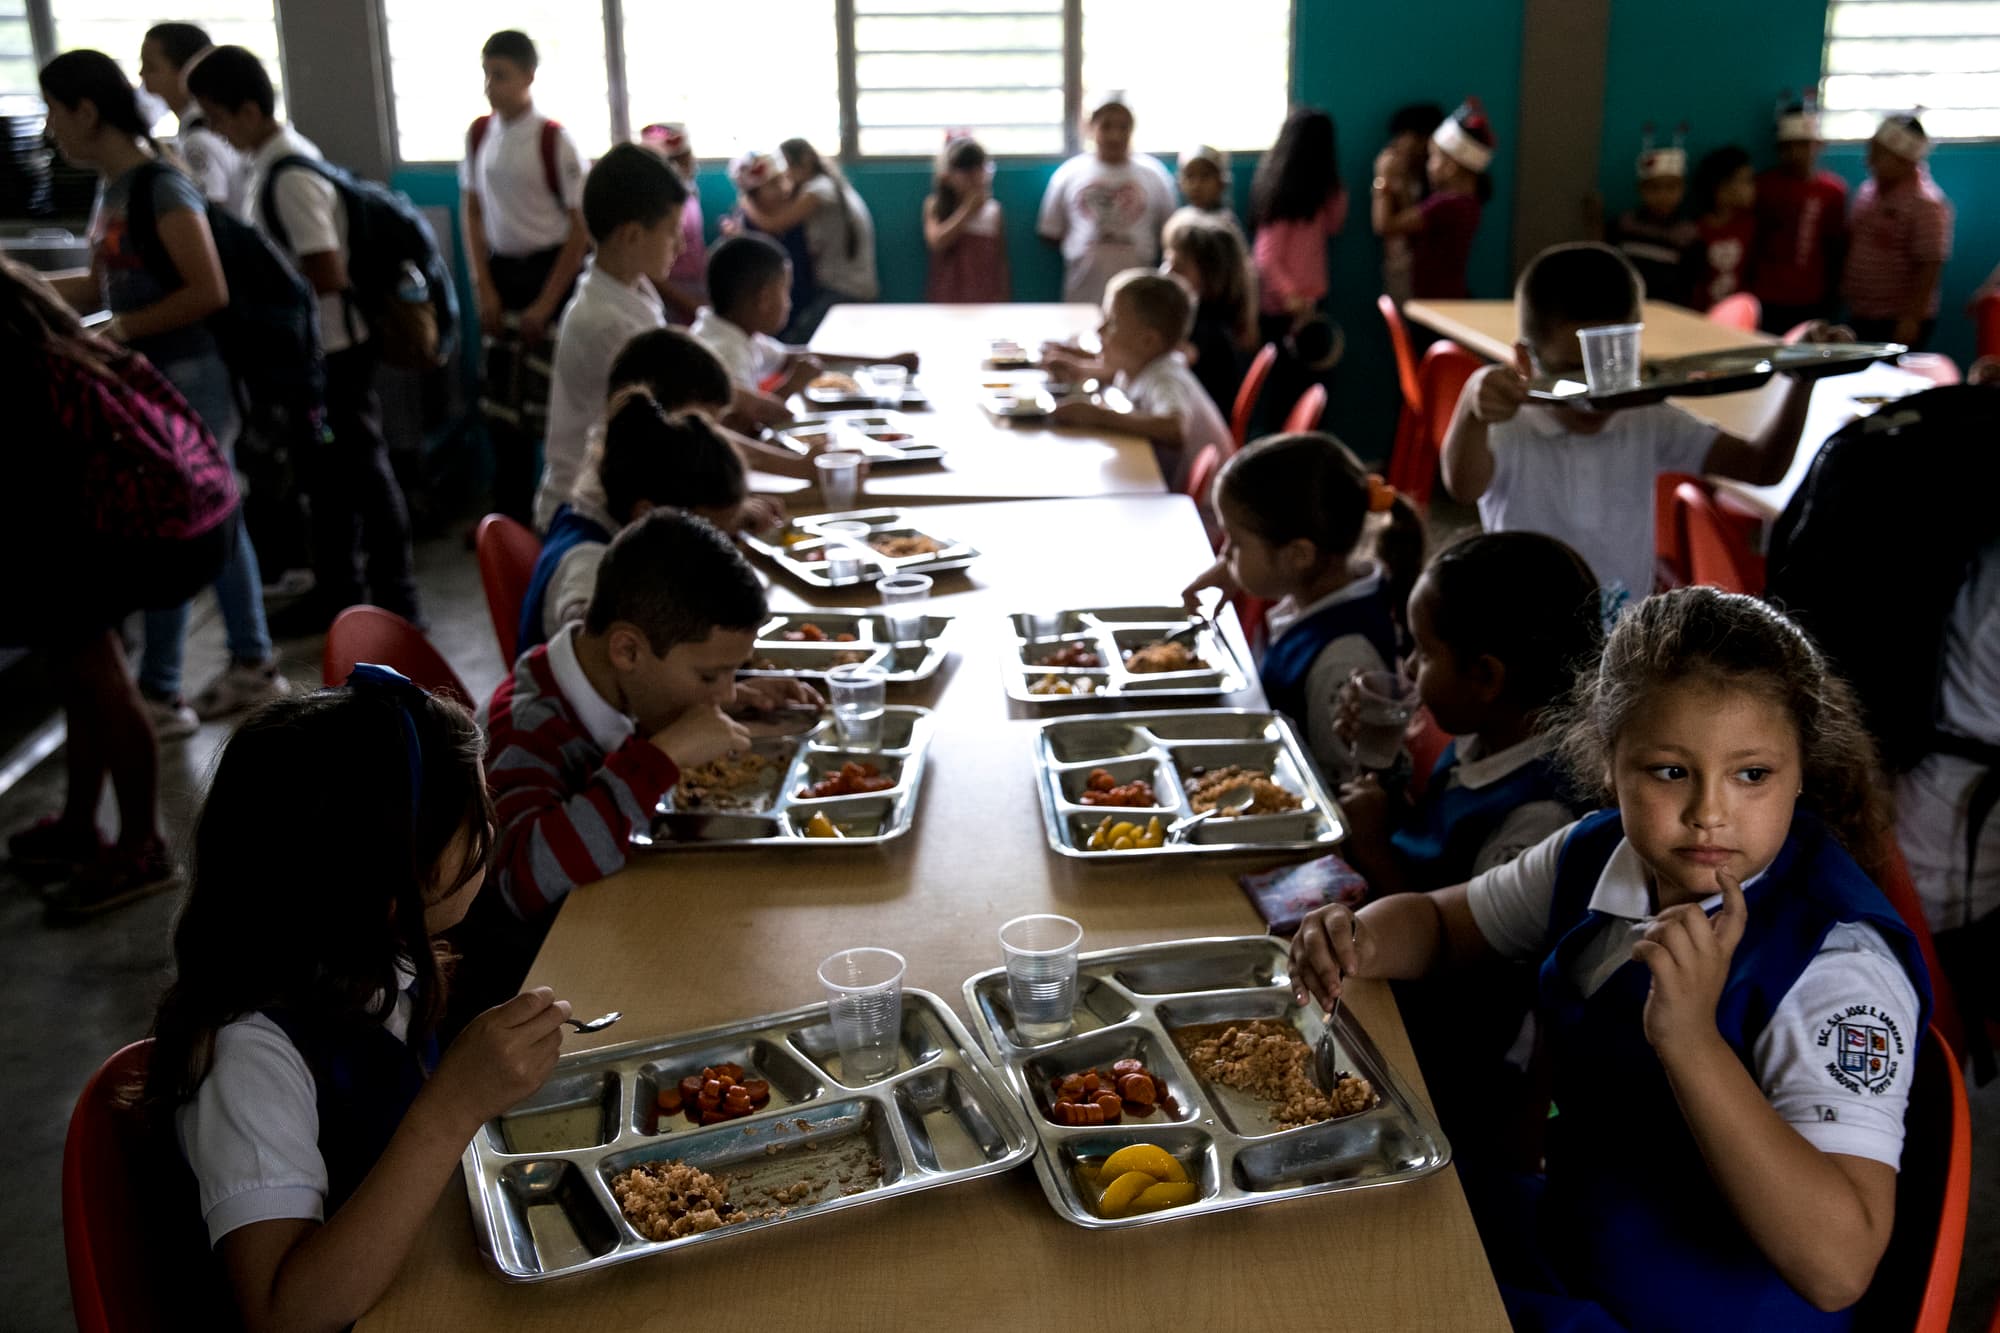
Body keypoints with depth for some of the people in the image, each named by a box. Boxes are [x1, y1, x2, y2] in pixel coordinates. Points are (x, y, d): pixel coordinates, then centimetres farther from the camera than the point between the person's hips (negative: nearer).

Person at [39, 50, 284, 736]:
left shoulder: (162, 188, -16)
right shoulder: (114, 189, 10)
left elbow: (210, 292, -21)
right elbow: (101, 286, 19)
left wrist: (121, 332, -18)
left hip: (187, 382, -9)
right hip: (153, 384, 9)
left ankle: (159, 696, 6)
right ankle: (254, 665, 24)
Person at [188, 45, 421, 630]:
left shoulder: (289, 177, -21)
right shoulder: (273, 159, 8)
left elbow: (327, 275, -25)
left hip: (332, 347, -10)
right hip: (308, 346, 10)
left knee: (362, 469, 0)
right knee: (325, 468, 17)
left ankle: (395, 602, 10)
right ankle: (339, 589, 29)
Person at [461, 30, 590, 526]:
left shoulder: (553, 139, -13)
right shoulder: (479, 133, 3)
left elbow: (581, 226, -11)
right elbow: (471, 212, 10)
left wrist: (546, 304, -11)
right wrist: (484, 289, 1)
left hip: (551, 270, -5)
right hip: (501, 270, 5)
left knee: (554, 404, -3)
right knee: (499, 401, 9)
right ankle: (510, 513, 23)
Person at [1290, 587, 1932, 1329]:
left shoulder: (1837, 965, -26)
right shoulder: (1597, 857, -5)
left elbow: (1838, 1268, -33)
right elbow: (1440, 921, 13)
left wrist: (1691, 1040, -42)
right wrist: (1358, 943, -11)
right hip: (1562, 1250, 7)